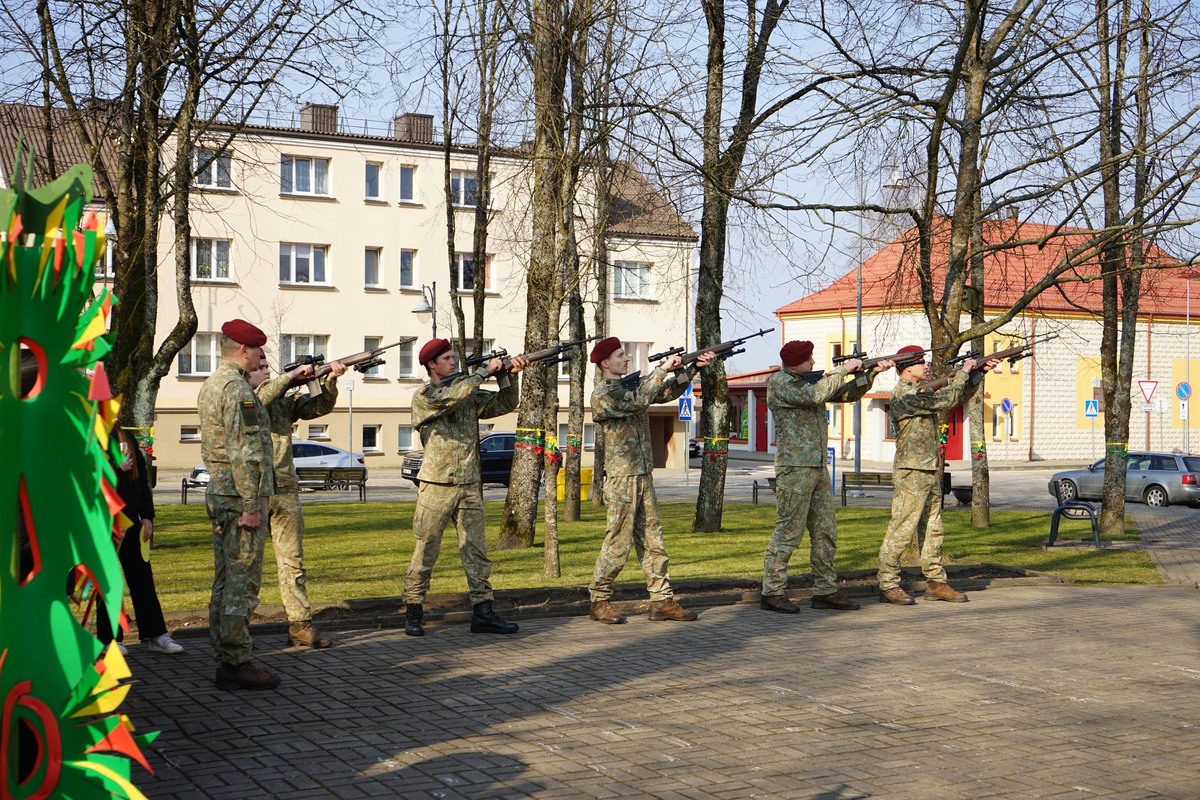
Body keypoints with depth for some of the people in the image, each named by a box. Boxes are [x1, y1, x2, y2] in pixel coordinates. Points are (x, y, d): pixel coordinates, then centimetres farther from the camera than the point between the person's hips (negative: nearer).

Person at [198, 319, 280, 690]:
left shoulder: (211, 385, 16)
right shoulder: (237, 387, -16)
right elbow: (244, 452, -22)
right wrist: (251, 505, -22)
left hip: (218, 492, 10)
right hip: (241, 495, -10)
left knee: (225, 581, 12)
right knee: (241, 582, -6)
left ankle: (226, 659, 18)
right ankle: (237, 663, -3)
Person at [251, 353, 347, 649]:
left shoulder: (283, 399, 13)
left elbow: (319, 407, 7)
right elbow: (259, 400, -23)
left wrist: (330, 381, -11)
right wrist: (290, 376, -21)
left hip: (284, 491, 5)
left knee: (292, 559, 3)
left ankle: (300, 624, 5)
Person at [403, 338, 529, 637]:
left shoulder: (470, 394, 13)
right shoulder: (423, 397, -5)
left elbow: (505, 404, 10)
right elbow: (451, 397, -23)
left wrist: (507, 374, -7)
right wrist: (485, 369, -16)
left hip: (470, 486, 5)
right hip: (436, 486, -5)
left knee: (477, 551, 2)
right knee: (426, 552, 0)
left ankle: (483, 613, 4)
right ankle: (413, 612, 9)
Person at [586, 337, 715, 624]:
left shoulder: (633, 385, 15)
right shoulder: (601, 394, -10)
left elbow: (668, 392, 11)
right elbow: (638, 401, -23)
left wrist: (692, 368, -3)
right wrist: (663, 369, -17)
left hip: (644, 476, 8)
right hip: (620, 479, -8)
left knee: (652, 541, 6)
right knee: (618, 541, -4)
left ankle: (662, 600, 8)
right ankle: (599, 601, 7)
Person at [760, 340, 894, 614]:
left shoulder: (810, 380, 17)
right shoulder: (779, 383, -9)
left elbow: (848, 394, 21)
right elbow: (813, 396, -24)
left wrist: (871, 373, 6)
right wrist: (843, 369, -15)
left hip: (818, 468, 9)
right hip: (794, 467, -9)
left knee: (825, 532, 9)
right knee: (788, 531, -7)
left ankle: (825, 591, 14)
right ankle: (772, 593, -2)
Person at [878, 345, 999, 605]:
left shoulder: (921, 390, 15)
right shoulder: (903, 395, -15)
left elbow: (959, 397, 21)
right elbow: (946, 400, -20)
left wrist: (979, 372, 9)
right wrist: (964, 371, -8)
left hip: (930, 473, 10)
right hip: (911, 473, -10)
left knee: (932, 530, 12)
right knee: (901, 530, -6)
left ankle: (936, 583, 17)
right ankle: (888, 586, -2)